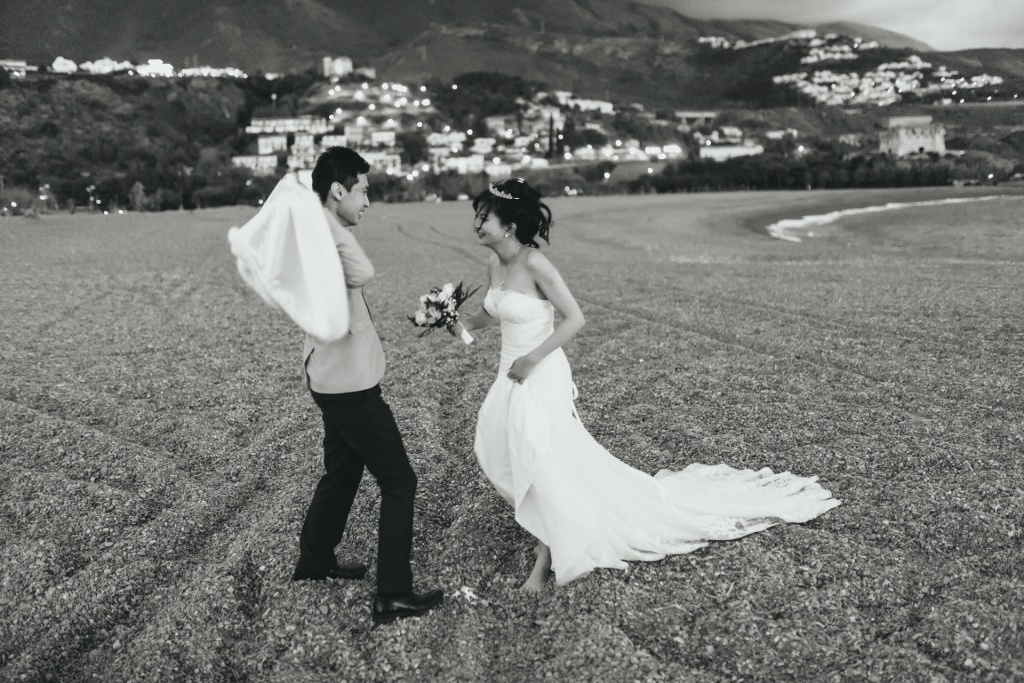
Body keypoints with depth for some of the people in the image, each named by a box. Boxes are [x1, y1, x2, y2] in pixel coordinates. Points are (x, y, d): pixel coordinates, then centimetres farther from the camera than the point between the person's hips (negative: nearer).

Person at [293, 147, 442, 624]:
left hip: (331, 379, 10)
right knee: (398, 481, -3)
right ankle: (393, 596, 3)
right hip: (350, 384, -10)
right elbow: (363, 273, -37)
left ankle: (314, 561, 40)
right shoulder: (330, 237, -21)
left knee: (342, 470, 25)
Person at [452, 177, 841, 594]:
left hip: (541, 378, -8)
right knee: (501, 451, 13)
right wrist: (464, 323, 4)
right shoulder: (495, 266, 3)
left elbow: (574, 319, -20)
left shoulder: (534, 264, -20)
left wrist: (531, 359, -20)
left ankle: (548, 555, 18)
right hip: (511, 376, 8)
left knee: (544, 462, -1)